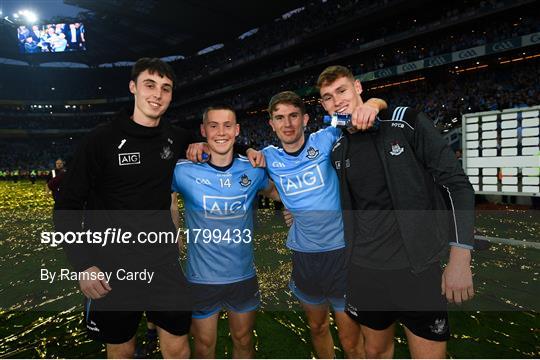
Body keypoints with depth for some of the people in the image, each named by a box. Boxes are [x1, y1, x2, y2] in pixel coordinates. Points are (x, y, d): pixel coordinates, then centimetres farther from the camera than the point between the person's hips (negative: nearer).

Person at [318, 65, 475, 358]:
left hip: (418, 267, -4)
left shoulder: (406, 123, -9)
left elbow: (456, 184, -10)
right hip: (364, 270, 4)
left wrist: (459, 260, -14)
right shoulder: (337, 150, 5)